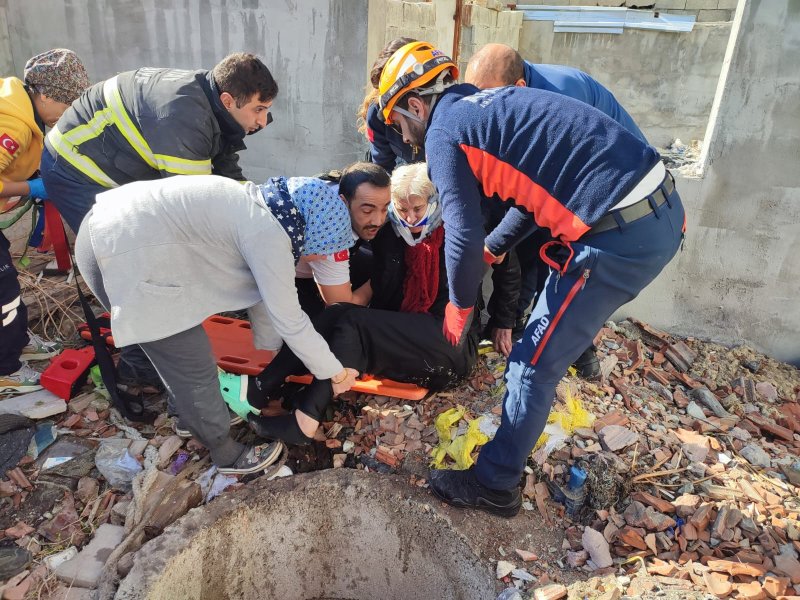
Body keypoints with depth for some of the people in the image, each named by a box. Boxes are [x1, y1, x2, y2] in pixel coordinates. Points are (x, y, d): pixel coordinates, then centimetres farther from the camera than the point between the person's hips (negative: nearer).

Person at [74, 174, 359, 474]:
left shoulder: (257, 209, 11)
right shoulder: (268, 234, -18)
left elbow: (263, 291, 19)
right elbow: (290, 320, -13)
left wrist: (272, 348, 28)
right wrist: (335, 373, 1)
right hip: (124, 258, -10)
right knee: (195, 366, 4)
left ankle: (190, 413, 49)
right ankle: (226, 453, 26)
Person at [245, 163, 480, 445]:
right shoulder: (390, 236, 7)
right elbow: (382, 297, 3)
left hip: (453, 349, -5)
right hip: (404, 332, 5)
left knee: (354, 323, -26)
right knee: (338, 315, -21)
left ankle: (305, 421, -34)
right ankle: (261, 388, -28)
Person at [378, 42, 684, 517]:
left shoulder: (444, 134, -7)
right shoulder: (483, 102, 19)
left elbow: (465, 237, -11)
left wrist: (459, 307, 6)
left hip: (622, 236, -9)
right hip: (660, 207, 9)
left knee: (534, 364, 2)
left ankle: (494, 485, 18)